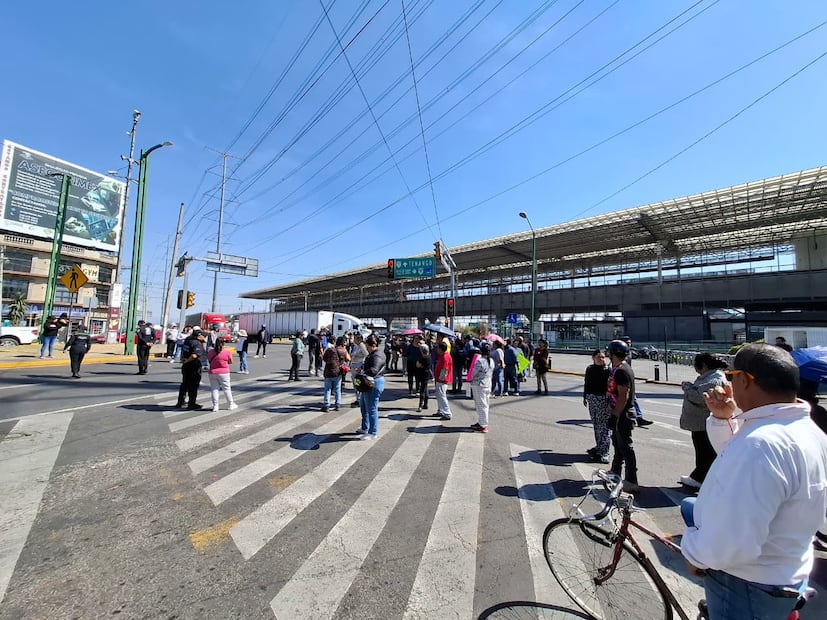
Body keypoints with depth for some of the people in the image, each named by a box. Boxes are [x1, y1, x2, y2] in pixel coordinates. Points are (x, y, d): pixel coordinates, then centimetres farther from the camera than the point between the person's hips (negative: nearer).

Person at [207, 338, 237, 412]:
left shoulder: (210, 352, 1)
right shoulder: (227, 352, -10)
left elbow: (209, 361, 12)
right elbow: (231, 362, -1)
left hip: (212, 373, 3)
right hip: (223, 373, -3)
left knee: (214, 389, 11)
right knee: (227, 389, 7)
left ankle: (215, 406, 12)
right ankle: (231, 404, 17)